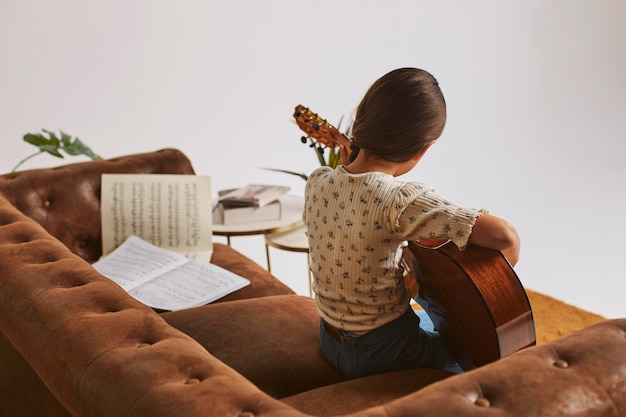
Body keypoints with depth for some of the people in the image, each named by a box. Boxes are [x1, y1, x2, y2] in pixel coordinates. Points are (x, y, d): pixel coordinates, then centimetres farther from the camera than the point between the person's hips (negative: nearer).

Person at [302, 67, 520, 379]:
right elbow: (505, 236, -33)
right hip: (383, 353, -7)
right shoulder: (401, 201, -30)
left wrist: (347, 165, 5)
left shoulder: (317, 183, -10)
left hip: (331, 342, 7)